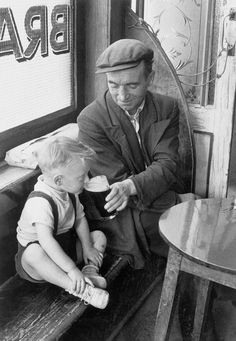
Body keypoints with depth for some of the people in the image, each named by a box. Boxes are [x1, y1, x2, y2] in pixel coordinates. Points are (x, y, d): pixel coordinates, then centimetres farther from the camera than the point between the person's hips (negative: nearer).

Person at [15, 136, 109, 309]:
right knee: (34, 254, -40)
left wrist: (87, 247, -3)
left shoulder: (68, 192, -3)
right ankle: (81, 288, -46)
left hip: (66, 246, 8)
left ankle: (91, 269, -19)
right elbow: (46, 240, -39)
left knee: (99, 236, 5)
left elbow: (80, 218, 8)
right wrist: (71, 269, -42)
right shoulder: (40, 202, -31)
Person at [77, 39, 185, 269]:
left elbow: (167, 165, -10)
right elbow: (117, 180, -15)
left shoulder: (167, 108, 0)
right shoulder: (90, 119, -13)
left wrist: (131, 186, -33)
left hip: (163, 203, 5)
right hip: (118, 214, -5)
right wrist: (184, 202, -20)